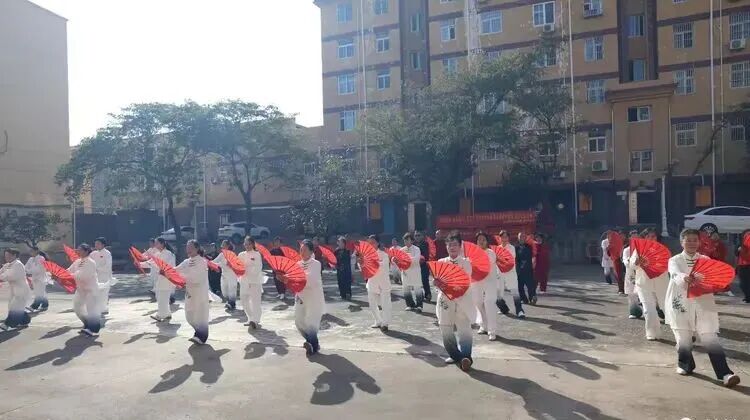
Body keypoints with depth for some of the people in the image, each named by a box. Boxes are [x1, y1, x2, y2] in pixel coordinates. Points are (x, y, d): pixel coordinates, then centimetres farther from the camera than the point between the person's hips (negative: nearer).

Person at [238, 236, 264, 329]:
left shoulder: (256, 254, -3)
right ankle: (251, 319, 24)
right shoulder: (241, 255, 12)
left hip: (255, 281, -5)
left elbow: (258, 268, -11)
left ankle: (255, 321, -6)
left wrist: (246, 269, -22)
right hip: (244, 282, 5)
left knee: (255, 301, -9)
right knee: (244, 301, 9)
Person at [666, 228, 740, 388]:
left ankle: (725, 374, -5)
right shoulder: (675, 260, 1)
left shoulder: (705, 260, 8)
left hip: (703, 305, 1)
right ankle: (685, 365, 32)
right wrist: (685, 278, -44)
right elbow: (676, 275, -20)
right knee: (684, 340, 7)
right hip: (681, 304, -1)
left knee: (711, 339, -7)